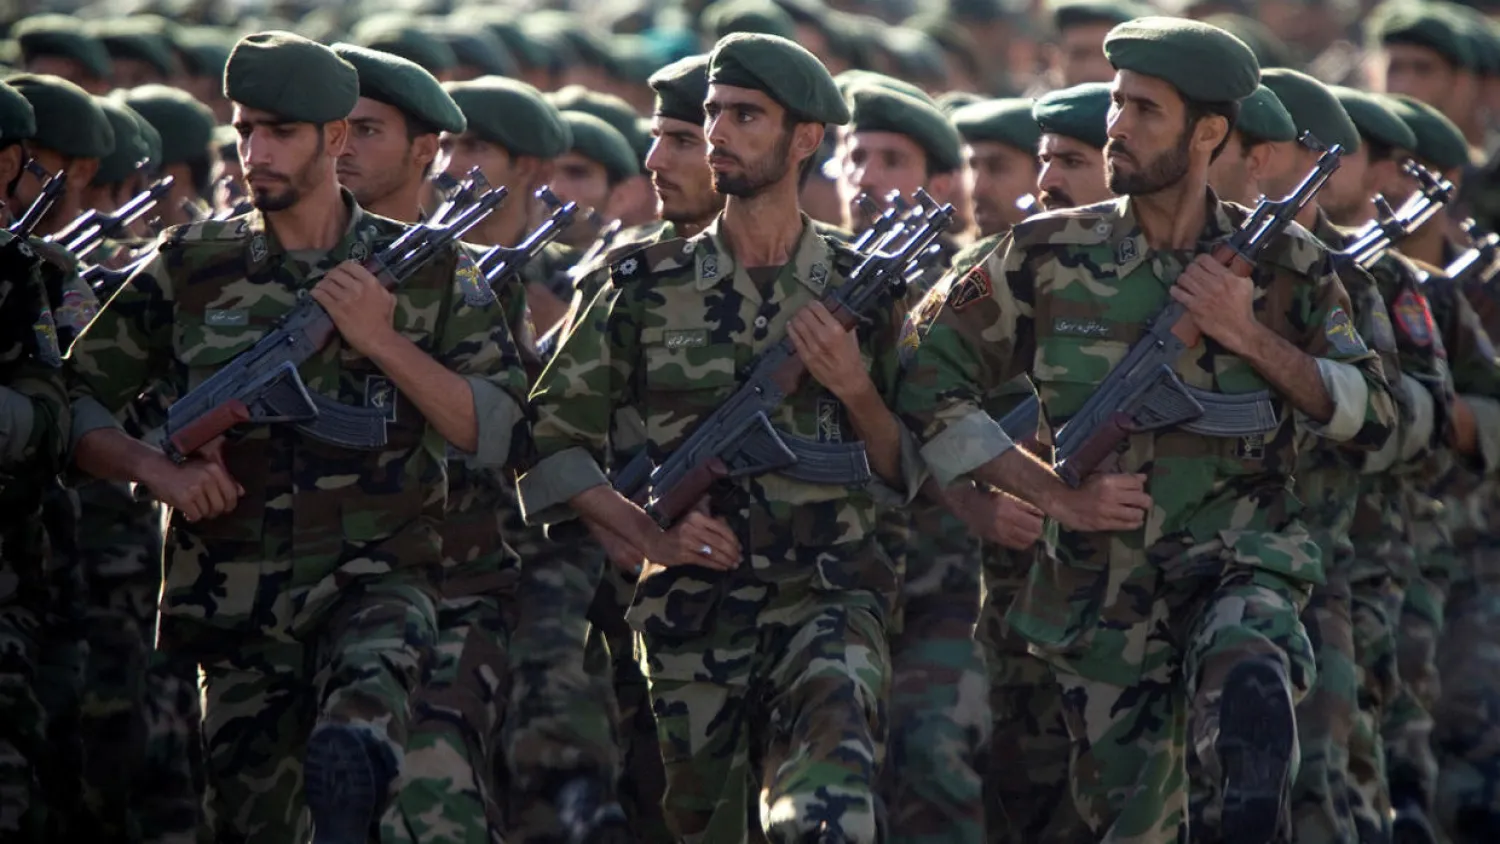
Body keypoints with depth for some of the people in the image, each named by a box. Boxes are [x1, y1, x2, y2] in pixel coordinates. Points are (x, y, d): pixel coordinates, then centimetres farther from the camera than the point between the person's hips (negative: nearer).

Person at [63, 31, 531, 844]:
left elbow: (495, 433, -1)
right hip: (237, 613, 2)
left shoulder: (420, 270, 4)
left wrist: (383, 340, -11)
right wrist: (158, 470, -8)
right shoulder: (191, 268, 6)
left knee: (352, 740, -36)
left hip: (378, 584, -2)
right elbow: (74, 400, 9)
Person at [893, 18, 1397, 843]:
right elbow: (929, 389, 0)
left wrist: (1251, 337, -13)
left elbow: (1371, 417, -1)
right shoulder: (1048, 256, -1)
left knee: (1247, 685, -35)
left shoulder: (1281, 263, 0)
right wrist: (1057, 493, -7)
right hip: (1102, 586, 2)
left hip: (1240, 562, -2)